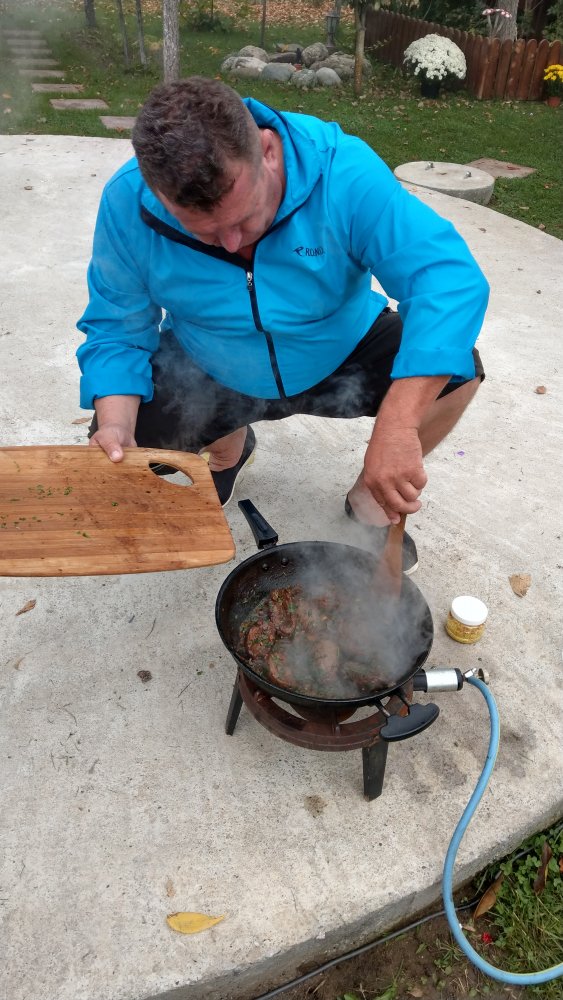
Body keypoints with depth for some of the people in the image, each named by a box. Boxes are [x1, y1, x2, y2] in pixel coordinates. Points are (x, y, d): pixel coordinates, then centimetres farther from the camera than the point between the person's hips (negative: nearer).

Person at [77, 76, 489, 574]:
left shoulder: (343, 171, -27)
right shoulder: (127, 203, -20)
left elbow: (448, 279, -34)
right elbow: (117, 330, -12)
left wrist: (396, 426, -46)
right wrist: (116, 428, -30)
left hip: (342, 355, 0)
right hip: (207, 375, 2)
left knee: (458, 371, -21)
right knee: (111, 465, -15)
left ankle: (369, 498, 7)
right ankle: (229, 445, 19)